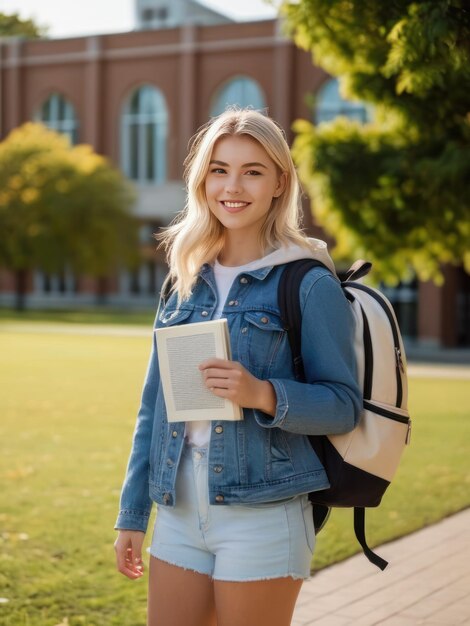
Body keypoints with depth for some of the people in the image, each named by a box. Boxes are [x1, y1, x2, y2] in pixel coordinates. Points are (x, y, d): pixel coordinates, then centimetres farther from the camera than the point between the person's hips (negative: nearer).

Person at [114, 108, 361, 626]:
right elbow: (154, 404, 13)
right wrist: (132, 515, 12)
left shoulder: (309, 284, -6)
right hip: (180, 510, 5)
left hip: (261, 514, -5)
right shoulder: (187, 280, 10)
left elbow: (344, 405, -7)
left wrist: (263, 394, -24)